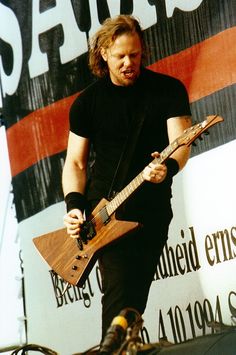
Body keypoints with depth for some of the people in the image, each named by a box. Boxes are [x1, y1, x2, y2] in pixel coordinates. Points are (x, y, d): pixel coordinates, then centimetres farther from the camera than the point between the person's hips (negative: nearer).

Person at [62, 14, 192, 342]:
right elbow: (75, 161, 4)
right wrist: (74, 205, -13)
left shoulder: (169, 90, 0)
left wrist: (168, 167, -33)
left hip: (154, 209, 1)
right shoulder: (88, 102, 2)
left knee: (136, 294, 8)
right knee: (119, 292, -16)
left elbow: (180, 143, -10)